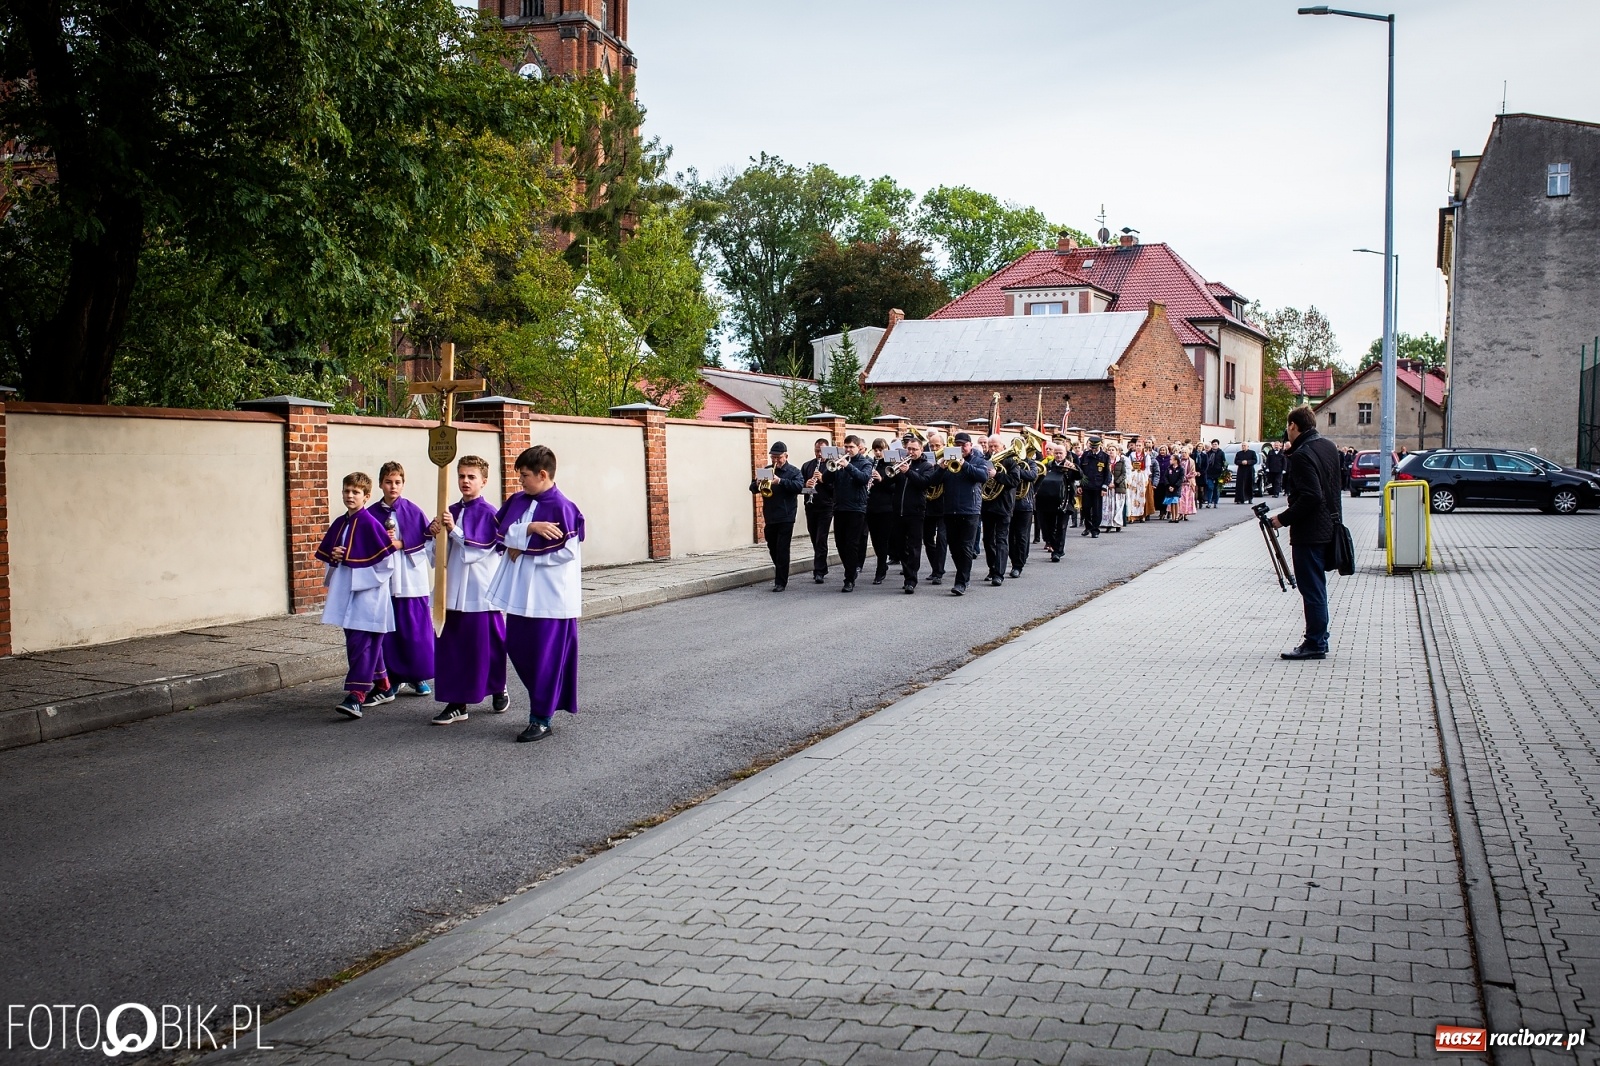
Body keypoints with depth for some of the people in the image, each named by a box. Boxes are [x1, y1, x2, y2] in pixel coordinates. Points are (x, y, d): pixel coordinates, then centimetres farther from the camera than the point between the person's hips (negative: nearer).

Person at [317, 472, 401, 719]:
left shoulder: (369, 523, -11)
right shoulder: (339, 523, 11)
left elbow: (386, 557, -15)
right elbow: (325, 552, 21)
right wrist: (333, 556, -2)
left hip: (368, 590, -8)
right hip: (345, 589, 8)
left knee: (360, 643, -13)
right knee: (369, 643, 16)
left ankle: (356, 694, -16)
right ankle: (383, 686, 29)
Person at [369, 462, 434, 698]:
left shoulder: (413, 511, -1)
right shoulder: (372, 514, 4)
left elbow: (429, 541, -3)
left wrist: (401, 544, -11)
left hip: (412, 579, -2)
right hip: (384, 579, 2)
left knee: (416, 630, 1)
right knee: (388, 631, 5)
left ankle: (418, 676, 14)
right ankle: (394, 677, 17)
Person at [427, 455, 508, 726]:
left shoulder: (488, 513, -7)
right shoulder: (450, 512, 10)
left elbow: (481, 547, -17)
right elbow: (437, 551, 10)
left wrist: (454, 530, -22)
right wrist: (434, 532, -10)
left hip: (480, 591, -5)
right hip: (454, 591, 5)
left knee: (487, 645, 6)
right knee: (451, 647, 4)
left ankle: (499, 690, 29)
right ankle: (456, 703, 9)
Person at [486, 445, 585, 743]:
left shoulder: (562, 508, -13)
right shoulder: (517, 502, 7)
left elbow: (567, 552, -16)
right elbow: (503, 533, -1)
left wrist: (525, 552, -11)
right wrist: (529, 528, -18)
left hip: (549, 596, -7)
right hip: (520, 592, 7)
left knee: (546, 657, 0)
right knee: (517, 649, 12)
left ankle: (541, 718, 10)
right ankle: (545, 701, 30)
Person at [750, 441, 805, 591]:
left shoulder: (793, 471, -1)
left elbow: (799, 486, -18)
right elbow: (753, 488, 10)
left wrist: (780, 481, -29)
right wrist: (757, 484, -14)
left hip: (785, 518, -5)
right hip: (769, 518, 5)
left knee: (782, 550, -6)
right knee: (773, 549, 14)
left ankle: (781, 582, -3)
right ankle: (781, 575, 32)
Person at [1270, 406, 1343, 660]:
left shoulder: (1302, 455, -19)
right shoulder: (1329, 446, 9)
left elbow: (1310, 496, -26)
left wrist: (1284, 519, -18)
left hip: (1309, 532, -10)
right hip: (1328, 526, 10)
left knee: (1312, 588, -3)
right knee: (1316, 587, 17)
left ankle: (1315, 644, 1)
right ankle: (1318, 639, 23)